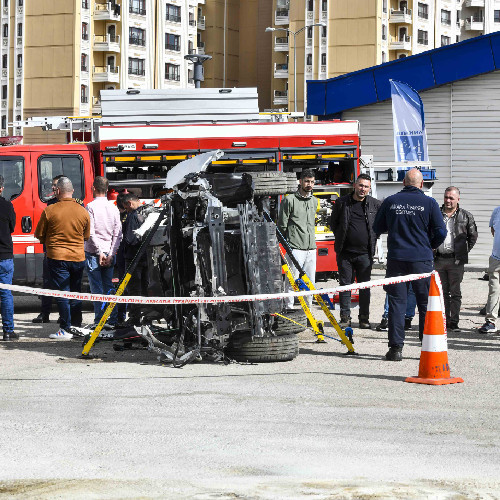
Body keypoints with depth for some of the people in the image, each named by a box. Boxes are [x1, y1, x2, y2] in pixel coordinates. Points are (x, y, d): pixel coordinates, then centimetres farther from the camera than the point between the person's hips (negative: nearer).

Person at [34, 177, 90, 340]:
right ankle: (77, 326, 20)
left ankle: (66, 329, -2)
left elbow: (39, 235, 0)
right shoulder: (83, 211, 1)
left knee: (61, 294, 0)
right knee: (75, 294, 15)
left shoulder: (49, 211, -10)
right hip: (78, 257, 4)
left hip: (57, 257, -4)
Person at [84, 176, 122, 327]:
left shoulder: (91, 206, -9)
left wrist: (99, 252, -12)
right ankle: (113, 319, 11)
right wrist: (111, 254, -1)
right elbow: (118, 234, 3)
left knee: (97, 288, -2)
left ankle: (99, 321, -3)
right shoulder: (113, 207, 7)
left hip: (93, 253, -5)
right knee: (109, 287, 12)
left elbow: (91, 233, -15)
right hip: (109, 253, 5)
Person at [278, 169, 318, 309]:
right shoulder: (289, 200, -4)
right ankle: (289, 308, -5)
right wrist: (288, 242, 4)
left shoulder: (315, 201, 15)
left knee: (310, 282, 7)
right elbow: (282, 225, -2)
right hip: (296, 248, -6)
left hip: (311, 248, 6)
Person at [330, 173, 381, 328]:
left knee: (365, 286, 4)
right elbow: (333, 223, 15)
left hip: (365, 253, 0)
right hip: (345, 252, 0)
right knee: (345, 285, 2)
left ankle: (364, 318, 11)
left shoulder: (375, 204, 4)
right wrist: (340, 238, 11)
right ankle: (345, 318, 7)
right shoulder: (341, 202, 3)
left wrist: (373, 239, 9)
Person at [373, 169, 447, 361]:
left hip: (396, 258, 1)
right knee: (426, 304, 7)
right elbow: (440, 232, -3)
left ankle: (396, 347, 1)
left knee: (396, 302, 5)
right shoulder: (429, 203, -3)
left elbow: (377, 228, 10)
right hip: (422, 259, -1)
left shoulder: (390, 201, 2)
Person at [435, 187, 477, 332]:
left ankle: (454, 322, 3)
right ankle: (444, 321, 12)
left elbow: (473, 236, 13)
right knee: (442, 292, 6)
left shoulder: (465, 216, 4)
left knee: (455, 293, 0)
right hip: (439, 259, 2)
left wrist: (464, 251, 6)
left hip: (456, 260, -2)